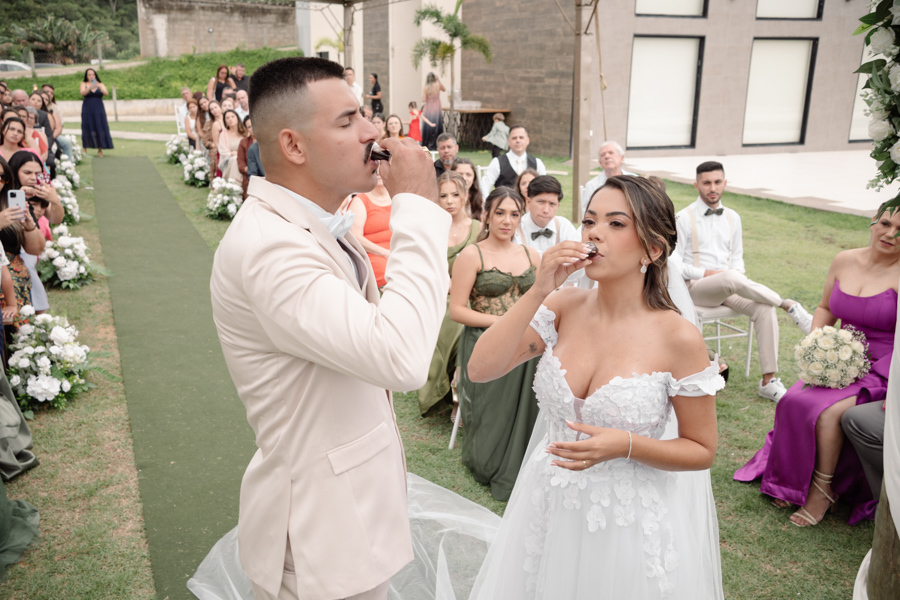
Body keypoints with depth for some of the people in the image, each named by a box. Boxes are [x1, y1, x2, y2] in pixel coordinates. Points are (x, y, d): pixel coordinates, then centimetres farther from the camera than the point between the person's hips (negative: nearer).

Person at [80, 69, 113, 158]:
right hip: (87, 110, 0)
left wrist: (99, 87, -27)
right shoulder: (84, 84, 7)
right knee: (87, 129, -5)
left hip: (98, 110, 1)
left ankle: (100, 150, 2)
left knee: (100, 129, -5)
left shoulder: (100, 84, 9)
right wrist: (89, 88, -28)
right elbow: (82, 93, -10)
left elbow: (106, 93, -8)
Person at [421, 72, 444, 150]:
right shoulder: (438, 85, -4)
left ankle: (426, 145, 8)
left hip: (428, 110, -1)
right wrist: (438, 80, 14)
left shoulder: (425, 88, -9)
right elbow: (444, 89, 18)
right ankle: (435, 145, 6)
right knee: (437, 127, 7)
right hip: (437, 109, 1)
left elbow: (423, 100, -9)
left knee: (427, 127, 6)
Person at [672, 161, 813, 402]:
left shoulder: (732, 218, 15)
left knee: (765, 308, -23)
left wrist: (738, 277, -2)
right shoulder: (684, 218, -2)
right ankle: (789, 306, -20)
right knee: (731, 278, -38)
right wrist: (706, 273, -15)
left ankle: (768, 381, -18)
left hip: (729, 285, 5)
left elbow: (737, 259, 20)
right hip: (695, 287, -5)